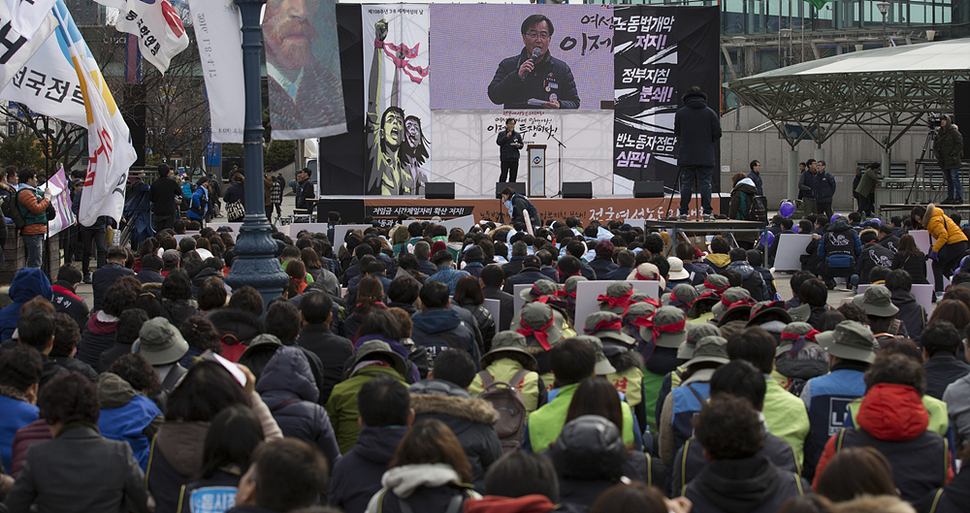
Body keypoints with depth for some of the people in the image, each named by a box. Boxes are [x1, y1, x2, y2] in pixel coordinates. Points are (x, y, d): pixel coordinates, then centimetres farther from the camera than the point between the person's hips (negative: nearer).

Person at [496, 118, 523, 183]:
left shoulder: (517, 135, 14)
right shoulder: (502, 133, 6)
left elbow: (521, 145, 15)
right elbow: (498, 142, -7)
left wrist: (519, 145, -8)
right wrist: (506, 136, -16)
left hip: (514, 158, 3)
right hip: (505, 158, -3)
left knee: (513, 176, 4)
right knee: (504, 175, -6)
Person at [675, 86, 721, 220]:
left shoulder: (680, 113, 2)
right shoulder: (710, 113, 1)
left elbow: (677, 134, 9)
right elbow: (717, 134, 2)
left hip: (686, 157, 0)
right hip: (706, 157, 0)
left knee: (686, 185, 3)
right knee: (705, 184, 1)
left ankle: (683, 213, 2)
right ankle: (707, 213, -3)